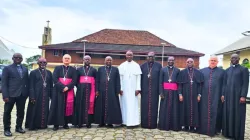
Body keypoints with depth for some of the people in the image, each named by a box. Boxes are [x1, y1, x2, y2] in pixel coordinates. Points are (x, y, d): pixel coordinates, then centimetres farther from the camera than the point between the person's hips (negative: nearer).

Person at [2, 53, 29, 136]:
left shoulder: (25, 69, 12)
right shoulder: (7, 68, 0)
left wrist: (27, 93, 5)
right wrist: (5, 95, -13)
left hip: (22, 95, 4)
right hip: (11, 94, -4)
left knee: (21, 112, 11)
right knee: (7, 112, 5)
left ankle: (18, 127, 25)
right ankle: (7, 129, 18)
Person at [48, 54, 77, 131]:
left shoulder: (73, 69, 9)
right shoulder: (57, 68, 9)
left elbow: (74, 80, -1)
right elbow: (54, 79, -4)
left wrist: (67, 87, -16)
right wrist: (62, 87, -16)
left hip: (69, 91, 0)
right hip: (58, 90, 0)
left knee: (68, 107, 0)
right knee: (58, 106, -1)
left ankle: (66, 123, 9)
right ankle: (56, 124, 5)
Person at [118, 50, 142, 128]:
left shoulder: (136, 65, 3)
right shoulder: (121, 66, 6)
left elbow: (138, 78, 0)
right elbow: (120, 78, 3)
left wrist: (138, 89, -7)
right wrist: (120, 88, -4)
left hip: (133, 88, -1)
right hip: (124, 88, 1)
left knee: (133, 104, -2)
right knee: (124, 104, 4)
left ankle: (132, 122, 1)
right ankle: (124, 121, 11)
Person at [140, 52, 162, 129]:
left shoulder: (158, 65, 5)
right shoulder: (143, 66, 8)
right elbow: (140, 77, 6)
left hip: (154, 89, -1)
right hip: (145, 89, 1)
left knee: (153, 106, 3)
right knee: (145, 106, 4)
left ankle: (153, 124, 12)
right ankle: (144, 123, 14)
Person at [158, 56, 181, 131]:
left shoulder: (177, 70, 7)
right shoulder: (163, 69, 6)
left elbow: (179, 82, 6)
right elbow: (160, 82, 2)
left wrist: (179, 93, -2)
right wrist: (161, 92, -7)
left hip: (174, 92, 0)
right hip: (165, 91, 0)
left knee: (174, 109, 4)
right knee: (165, 109, 3)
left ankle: (174, 125, 13)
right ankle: (164, 125, 12)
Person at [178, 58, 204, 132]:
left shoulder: (198, 72, 5)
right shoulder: (182, 72, 3)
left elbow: (200, 84, 3)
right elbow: (180, 84, 1)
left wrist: (199, 94, -4)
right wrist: (180, 94, -6)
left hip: (194, 94, 1)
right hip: (185, 94, 0)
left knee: (194, 109, 3)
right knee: (185, 109, 3)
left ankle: (193, 126, 12)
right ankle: (186, 125, 14)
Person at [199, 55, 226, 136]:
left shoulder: (222, 72, 7)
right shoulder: (202, 71, 9)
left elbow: (224, 85, 5)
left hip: (216, 96, -1)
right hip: (204, 96, 1)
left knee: (215, 113, 2)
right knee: (204, 113, 5)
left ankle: (213, 130, 13)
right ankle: (203, 129, 16)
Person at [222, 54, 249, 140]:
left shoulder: (244, 69, 0)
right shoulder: (227, 70, 13)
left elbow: (245, 84, -7)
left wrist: (243, 96, -15)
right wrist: (223, 94, 5)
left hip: (238, 95, -4)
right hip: (228, 95, 4)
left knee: (238, 115, 2)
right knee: (228, 114, 7)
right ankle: (228, 132, 18)